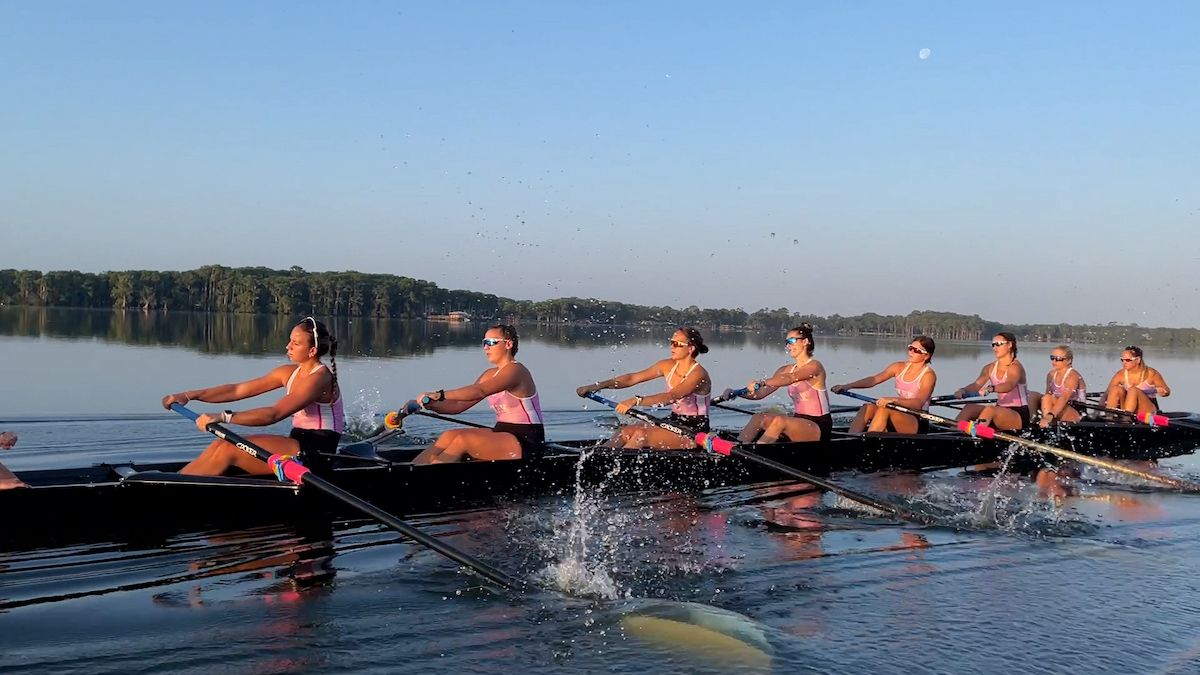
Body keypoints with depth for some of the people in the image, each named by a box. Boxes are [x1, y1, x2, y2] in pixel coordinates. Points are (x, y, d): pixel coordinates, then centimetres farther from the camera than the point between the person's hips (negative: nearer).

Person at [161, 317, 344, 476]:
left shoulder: (319, 378, -16)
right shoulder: (289, 373, 11)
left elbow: (273, 414, -26)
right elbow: (237, 390, 7)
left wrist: (223, 417, -32)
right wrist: (190, 395, -2)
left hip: (317, 452, -8)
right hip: (298, 446, 8)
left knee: (229, 449, -18)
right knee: (221, 445, -9)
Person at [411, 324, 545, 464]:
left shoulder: (515, 370, -14)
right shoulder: (490, 374, 13)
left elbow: (479, 391, -31)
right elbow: (459, 405, 6)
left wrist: (440, 394, -39)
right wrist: (430, 404, -12)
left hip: (526, 442, -8)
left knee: (462, 439, -21)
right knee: (449, 436, -7)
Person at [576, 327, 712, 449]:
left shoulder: (698, 373, -19)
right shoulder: (668, 366, 4)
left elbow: (671, 397, -34)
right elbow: (632, 378, 0)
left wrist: (636, 401, -46)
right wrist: (598, 386, -12)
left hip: (695, 431, -7)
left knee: (641, 435, -26)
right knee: (626, 431, -15)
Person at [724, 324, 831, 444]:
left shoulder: (814, 366, -10)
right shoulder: (786, 370, 11)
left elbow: (790, 378, -31)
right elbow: (759, 393, 2)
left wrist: (761, 382, -46)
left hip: (819, 428, -7)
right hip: (798, 422, 7)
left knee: (779, 420, -31)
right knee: (759, 418, -14)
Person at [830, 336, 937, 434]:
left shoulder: (929, 375, -6)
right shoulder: (900, 367, 10)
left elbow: (919, 403, -22)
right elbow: (874, 379, -3)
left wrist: (894, 400, -39)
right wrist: (847, 386, -18)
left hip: (918, 423, -5)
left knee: (884, 409, -32)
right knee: (868, 408, -22)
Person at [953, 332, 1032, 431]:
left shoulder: (1015, 367, -11)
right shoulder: (990, 368, 8)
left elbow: (1010, 385, -32)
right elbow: (977, 384, -9)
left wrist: (991, 388, -52)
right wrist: (963, 390, -32)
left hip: (1019, 415, -7)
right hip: (1001, 409, 7)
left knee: (990, 409, -33)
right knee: (970, 407, -14)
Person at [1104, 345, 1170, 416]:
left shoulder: (1150, 373, -7)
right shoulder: (1121, 375, -1)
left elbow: (1167, 391, 1)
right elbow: (1108, 392, -2)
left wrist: (1160, 391, -23)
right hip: (1126, 409, 3)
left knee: (1133, 390, -29)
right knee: (1116, 389, -22)